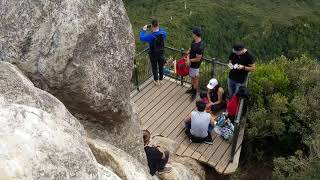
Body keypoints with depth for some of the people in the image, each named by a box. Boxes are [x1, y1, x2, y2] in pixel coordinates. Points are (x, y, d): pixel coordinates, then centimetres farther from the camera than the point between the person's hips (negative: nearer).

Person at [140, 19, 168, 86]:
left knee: (154, 68, 17)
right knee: (161, 67, 21)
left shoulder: (150, 36, -28)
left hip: (153, 54, -2)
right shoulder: (163, 32, -19)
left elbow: (141, 38, -12)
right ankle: (160, 80, 36)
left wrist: (144, 30, 1)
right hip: (161, 53, 3)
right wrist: (158, 28, 6)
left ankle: (156, 81, 30)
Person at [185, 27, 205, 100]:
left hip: (195, 65, -9)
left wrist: (189, 60, -14)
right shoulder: (194, 41, -6)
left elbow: (198, 59, -26)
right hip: (191, 63, 9)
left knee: (195, 79, 11)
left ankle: (195, 92, 30)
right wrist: (188, 57, -9)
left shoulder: (199, 47, -33)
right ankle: (192, 89, 47)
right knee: (192, 77, 26)